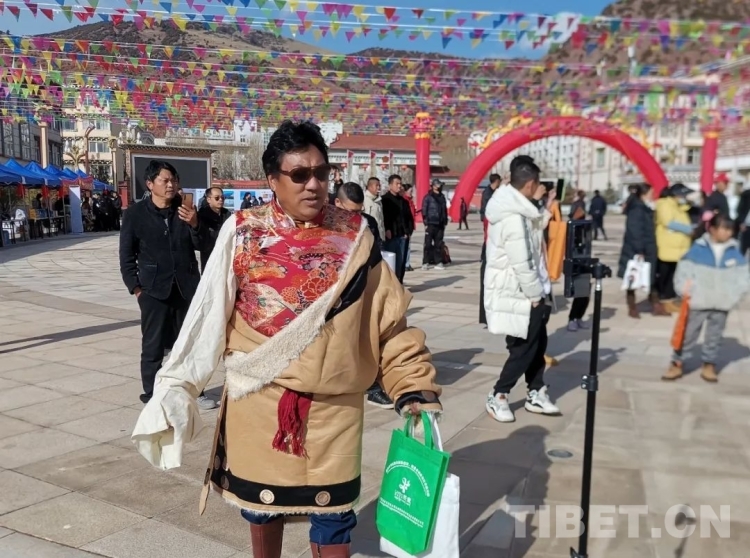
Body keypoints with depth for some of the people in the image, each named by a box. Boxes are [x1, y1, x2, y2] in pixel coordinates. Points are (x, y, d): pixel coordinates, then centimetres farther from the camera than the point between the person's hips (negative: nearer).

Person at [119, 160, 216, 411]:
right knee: (153, 345, 5)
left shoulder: (186, 209, 5)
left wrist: (194, 225, -14)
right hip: (154, 289, -3)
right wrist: (135, 287, -6)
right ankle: (152, 396, 16)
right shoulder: (135, 214, -2)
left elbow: (201, 245, 3)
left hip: (187, 286, 3)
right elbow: (126, 255, 0)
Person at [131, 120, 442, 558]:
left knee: (332, 509, 11)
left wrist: (413, 384, -10)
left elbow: (388, 317, -4)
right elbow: (210, 314, -3)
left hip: (333, 404, 0)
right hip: (260, 399, 0)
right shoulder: (242, 233, -6)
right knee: (261, 501, 19)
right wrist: (178, 384, -3)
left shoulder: (354, 236, -4)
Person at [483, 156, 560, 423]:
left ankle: (536, 394, 30)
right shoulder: (513, 218, -26)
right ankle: (497, 397, 15)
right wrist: (536, 295, -15)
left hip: (526, 291, 10)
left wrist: (539, 205, 8)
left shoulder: (516, 209, 6)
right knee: (524, 348, 2)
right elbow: (522, 264, -25)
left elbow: (533, 231, 14)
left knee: (537, 343, 18)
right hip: (520, 294, -10)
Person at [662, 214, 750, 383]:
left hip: (722, 305, 3)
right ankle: (676, 364, 11)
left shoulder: (734, 252, 3)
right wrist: (686, 289, -15)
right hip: (698, 302, -3)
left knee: (714, 336, 12)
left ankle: (709, 366, 24)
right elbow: (683, 269, -5)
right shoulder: (698, 249, -7)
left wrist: (736, 294, -4)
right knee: (688, 333, 3)